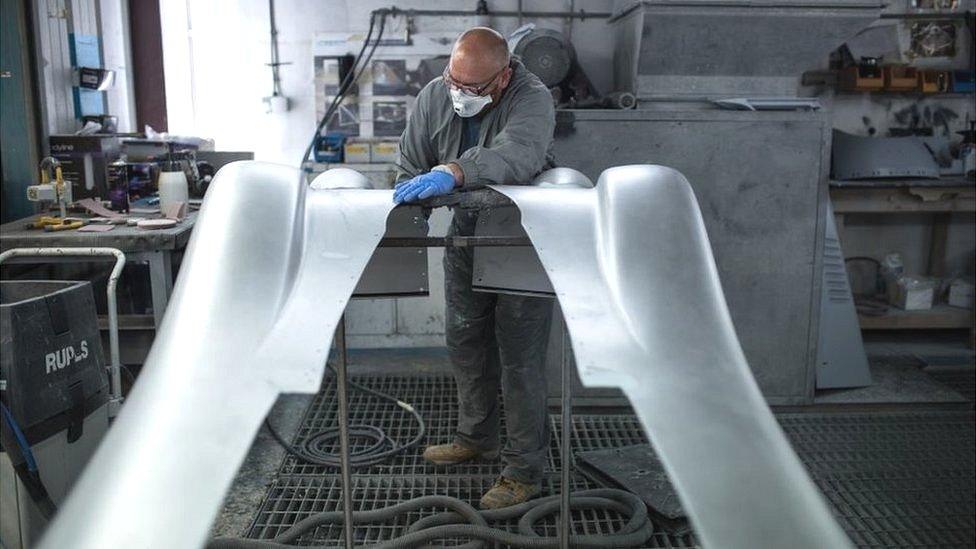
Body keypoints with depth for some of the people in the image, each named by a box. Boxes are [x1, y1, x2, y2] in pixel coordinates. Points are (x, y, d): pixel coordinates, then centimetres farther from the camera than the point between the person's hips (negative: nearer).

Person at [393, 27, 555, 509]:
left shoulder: (532, 100, -24)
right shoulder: (435, 95, -7)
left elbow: (518, 152, -46)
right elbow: (411, 162, 2)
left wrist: (453, 172, -60)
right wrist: (410, 209, -14)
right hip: (465, 235, 6)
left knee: (520, 356, -2)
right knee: (465, 341, 16)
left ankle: (524, 471, 12)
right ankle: (475, 438, 37)